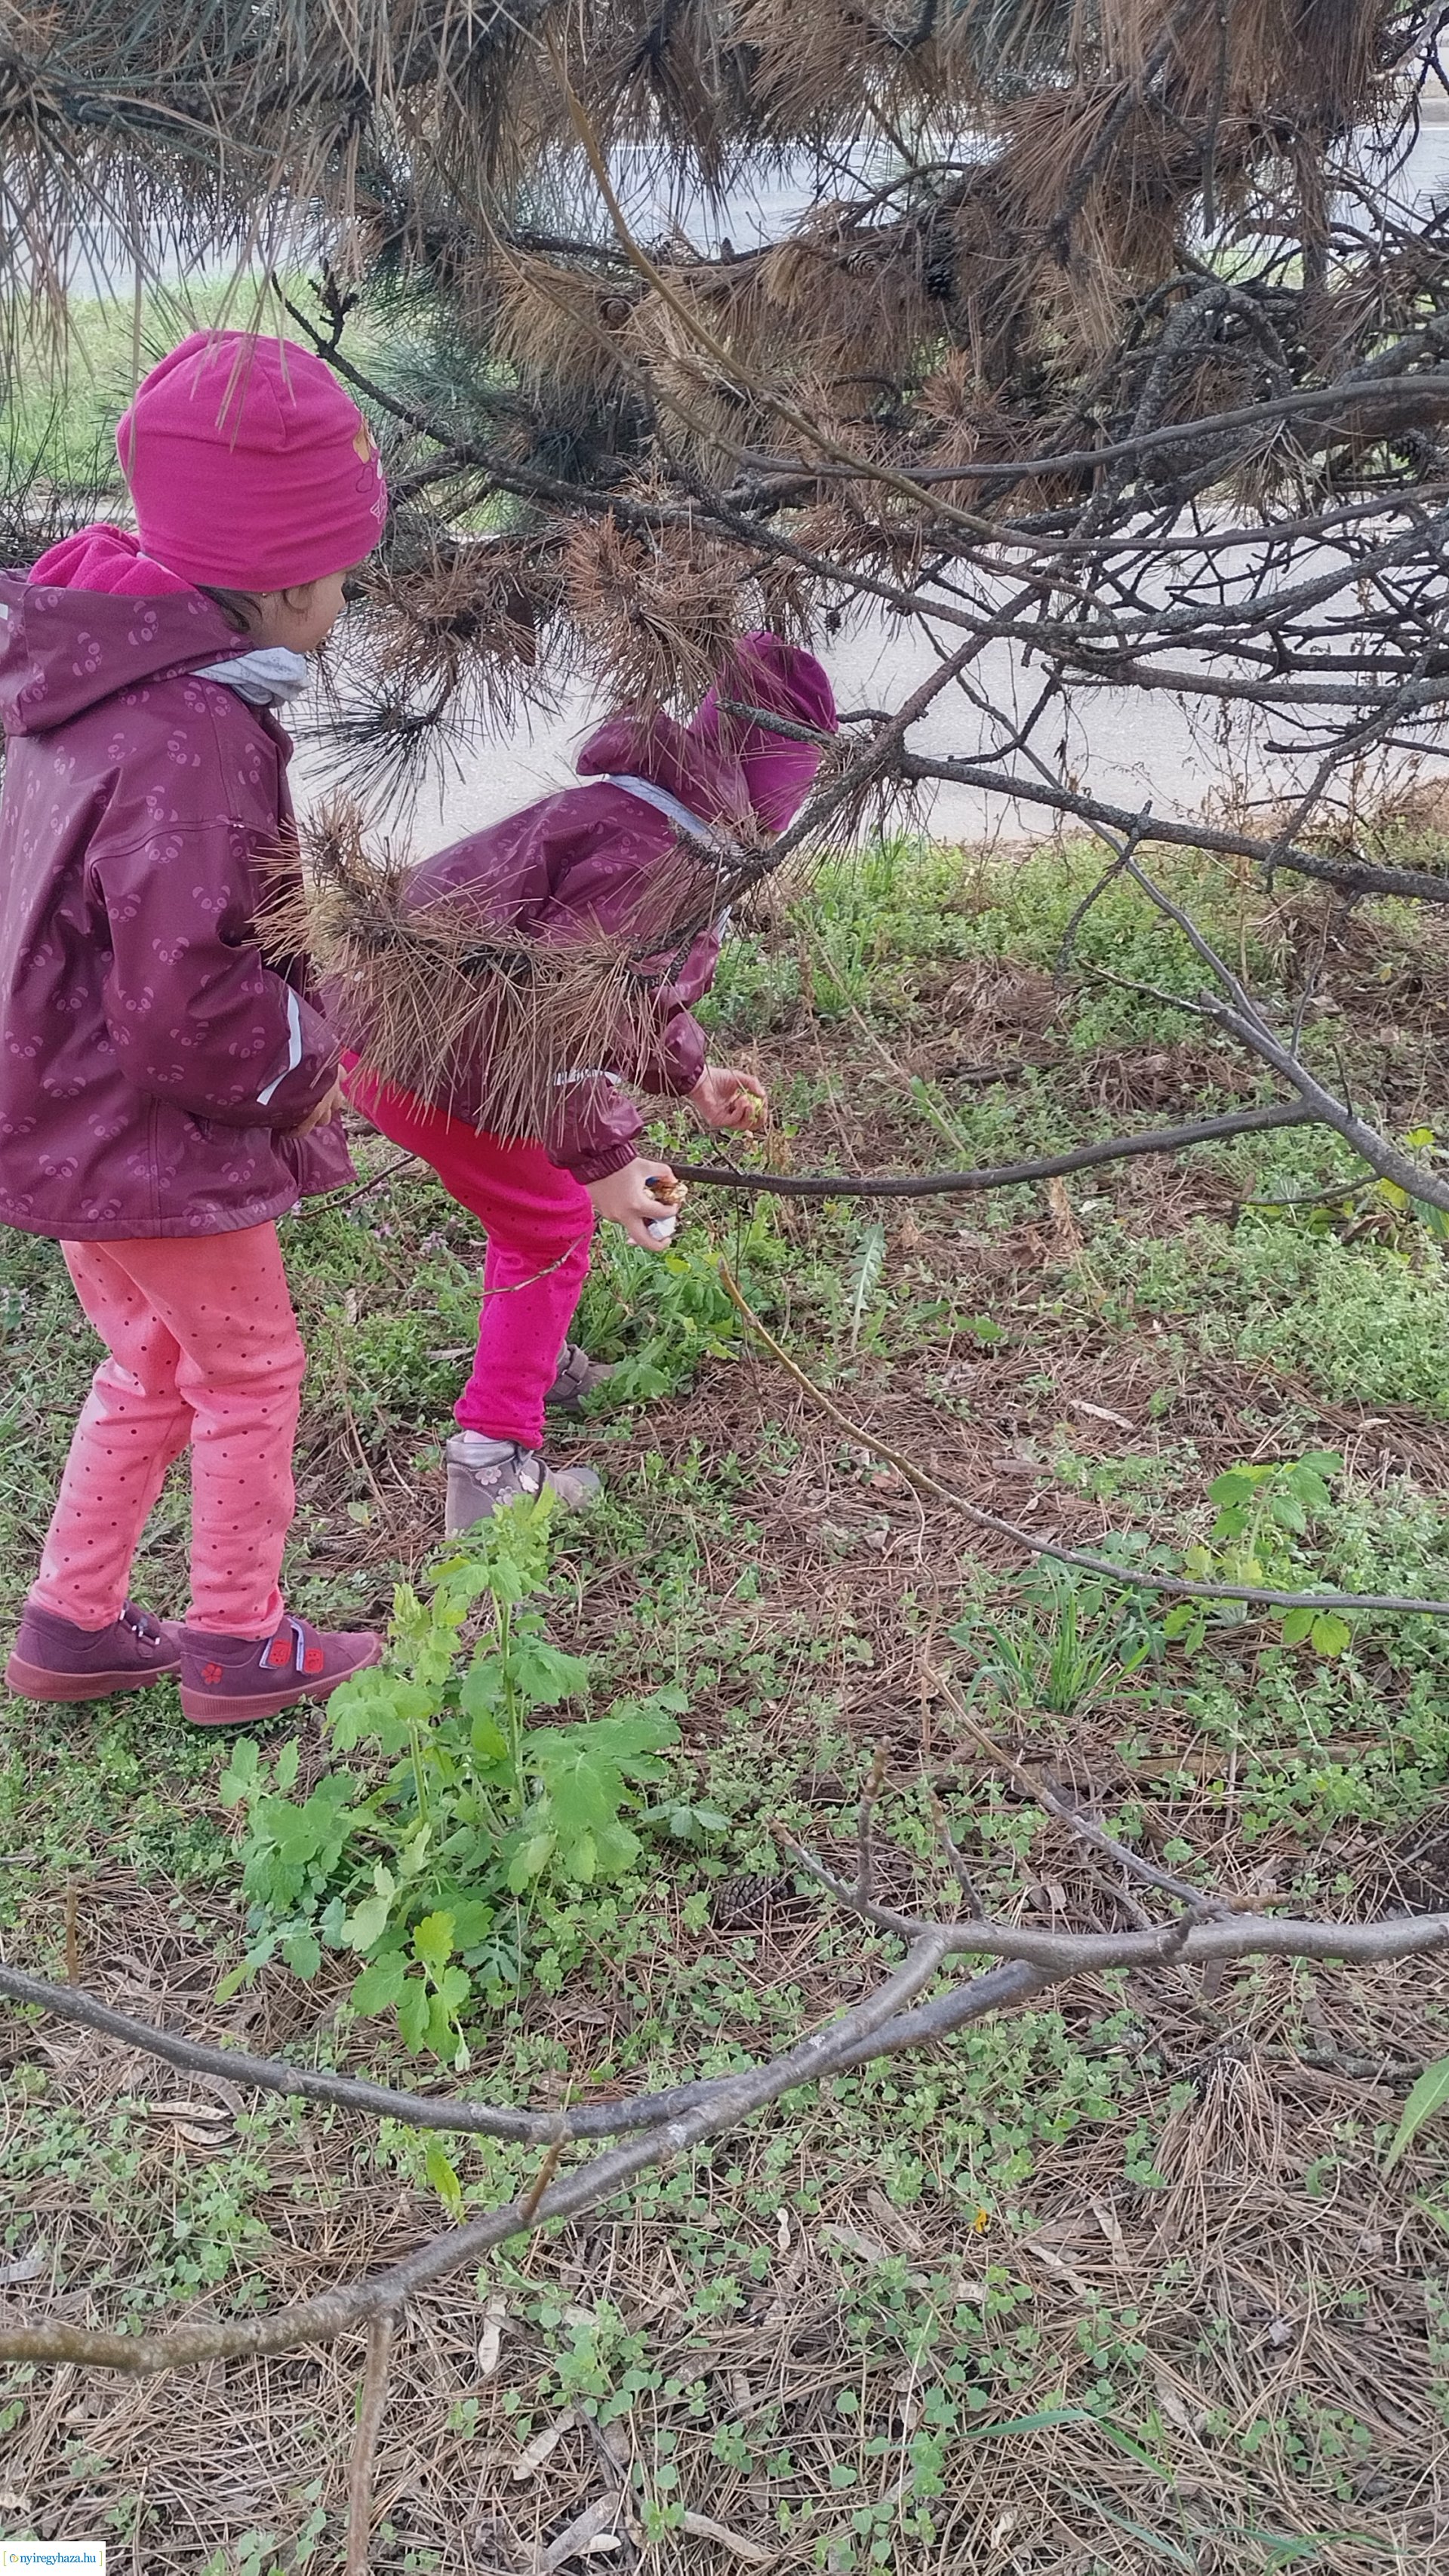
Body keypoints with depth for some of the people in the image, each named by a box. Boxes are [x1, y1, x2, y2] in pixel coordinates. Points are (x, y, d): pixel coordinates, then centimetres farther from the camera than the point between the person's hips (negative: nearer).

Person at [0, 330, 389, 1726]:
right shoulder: (194, 734, -26)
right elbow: (180, 1008, -29)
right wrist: (306, 1060, -12)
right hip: (150, 1140, -9)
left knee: (151, 1366, 23)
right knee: (251, 1372, 10)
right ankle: (236, 1646, 25)